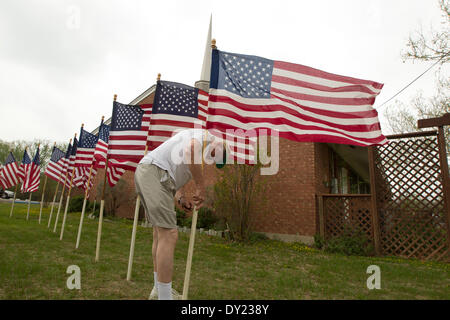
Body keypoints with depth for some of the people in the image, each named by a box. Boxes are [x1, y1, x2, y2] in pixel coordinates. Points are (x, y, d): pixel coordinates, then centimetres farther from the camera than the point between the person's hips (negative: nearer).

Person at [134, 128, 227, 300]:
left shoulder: (201, 155, 29)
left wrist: (181, 198, 6)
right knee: (169, 235, -10)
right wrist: (201, 187, -15)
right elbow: (191, 149, -22)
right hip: (155, 171, -11)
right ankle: (164, 296, -3)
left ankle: (159, 290, 29)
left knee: (160, 233, 16)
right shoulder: (205, 135, 2)